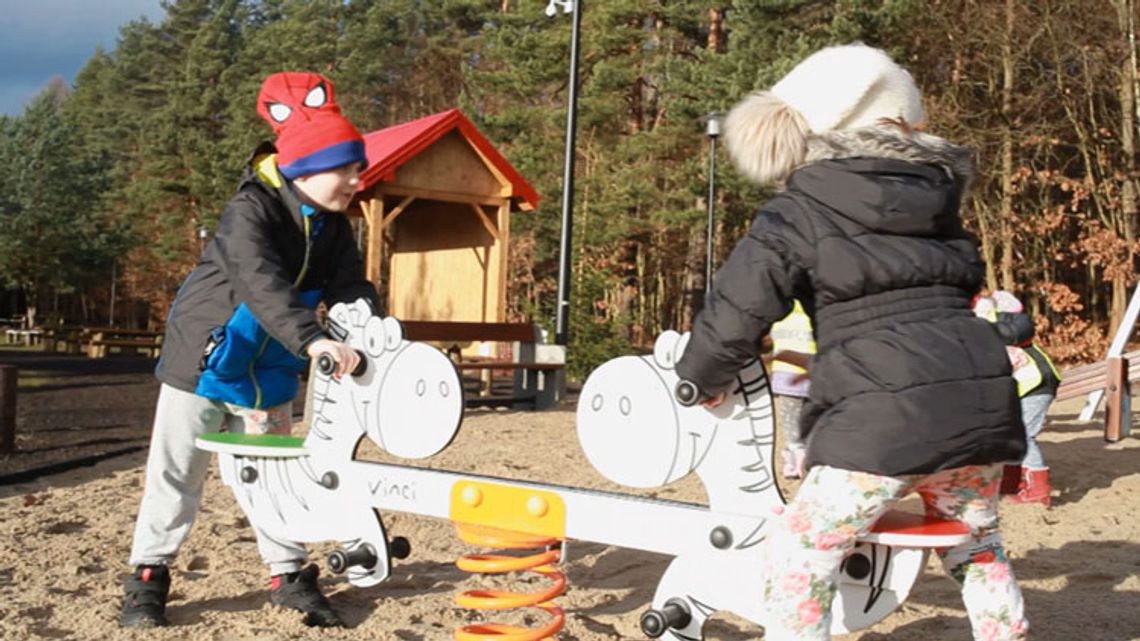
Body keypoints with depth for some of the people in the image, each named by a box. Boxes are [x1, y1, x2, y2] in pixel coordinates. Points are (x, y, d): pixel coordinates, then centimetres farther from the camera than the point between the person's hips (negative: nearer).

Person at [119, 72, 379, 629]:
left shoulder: (333, 228, -2)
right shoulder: (251, 211, -25)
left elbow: (351, 288, -6)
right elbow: (263, 284, -39)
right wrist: (312, 339, -52)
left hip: (269, 372, 6)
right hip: (204, 359, -5)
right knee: (177, 472, 3)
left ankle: (289, 575, 19)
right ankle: (148, 577, 15)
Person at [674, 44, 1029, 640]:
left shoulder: (798, 212, 2)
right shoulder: (936, 196, 19)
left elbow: (739, 306, -3)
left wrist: (700, 379, 16)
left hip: (886, 410, -6)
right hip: (978, 394, 7)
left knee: (797, 557, 3)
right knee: (976, 542, 31)